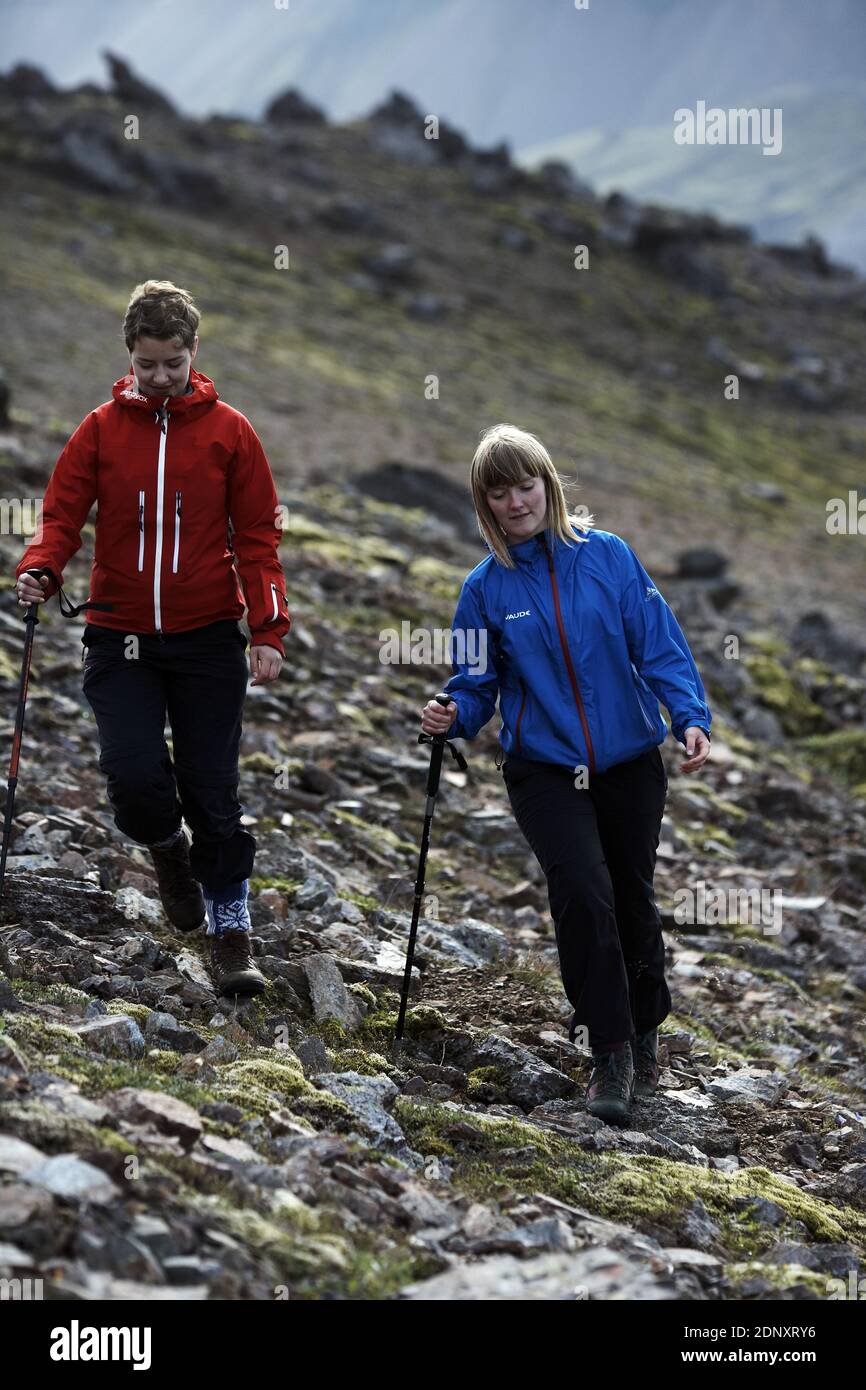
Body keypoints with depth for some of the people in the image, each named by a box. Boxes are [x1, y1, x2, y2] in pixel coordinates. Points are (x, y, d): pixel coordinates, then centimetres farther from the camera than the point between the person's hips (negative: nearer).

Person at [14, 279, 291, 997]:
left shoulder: (228, 431, 3)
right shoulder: (101, 429, 5)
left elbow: (256, 535, 4)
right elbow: (63, 514, 4)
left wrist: (269, 629, -5)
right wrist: (41, 569, -18)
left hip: (208, 640, 0)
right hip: (121, 641, 1)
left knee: (212, 794, 1)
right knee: (135, 780, -13)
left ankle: (231, 931, 15)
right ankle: (168, 849, 21)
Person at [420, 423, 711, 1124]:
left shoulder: (608, 555, -4)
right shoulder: (486, 588, -2)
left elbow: (660, 644, -5)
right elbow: (477, 683, 4)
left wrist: (691, 716, -18)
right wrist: (454, 715, -18)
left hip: (630, 763, 1)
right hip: (544, 770, -1)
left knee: (632, 898, 14)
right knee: (583, 890, -22)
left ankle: (645, 1031, 39)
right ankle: (610, 1052, -11)